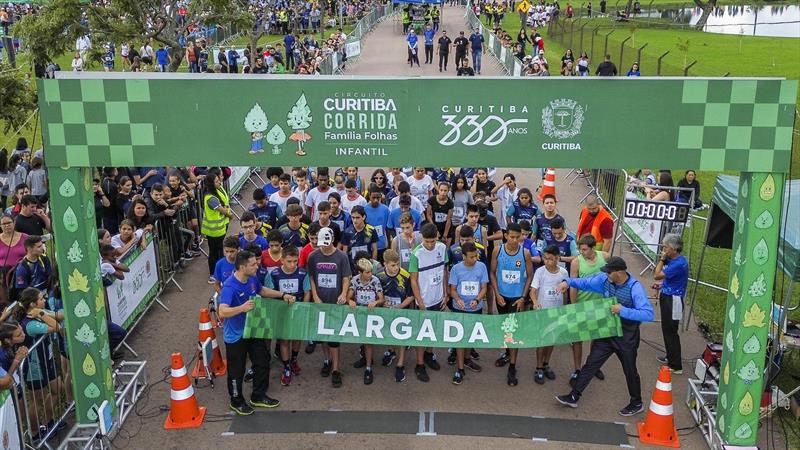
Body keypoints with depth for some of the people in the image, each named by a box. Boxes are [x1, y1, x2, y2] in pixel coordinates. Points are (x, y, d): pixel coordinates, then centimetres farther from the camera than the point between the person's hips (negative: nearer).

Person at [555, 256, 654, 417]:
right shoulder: (605, 279, -8)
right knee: (591, 364, 8)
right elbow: (586, 283, 8)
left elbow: (648, 314, -32)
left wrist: (623, 311, -36)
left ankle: (637, 404, 35)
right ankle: (574, 397, 17)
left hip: (626, 338, -5)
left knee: (630, 371, 13)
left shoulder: (635, 288, -26)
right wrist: (569, 282, -9)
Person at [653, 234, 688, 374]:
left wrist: (662, 259, -16)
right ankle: (670, 357, 34)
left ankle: (676, 366, 2)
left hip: (672, 301, -10)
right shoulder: (673, 260, 8)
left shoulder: (679, 263, -23)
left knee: (671, 332, -4)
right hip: (667, 298, 10)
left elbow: (657, 275, -22)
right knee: (667, 330, 20)